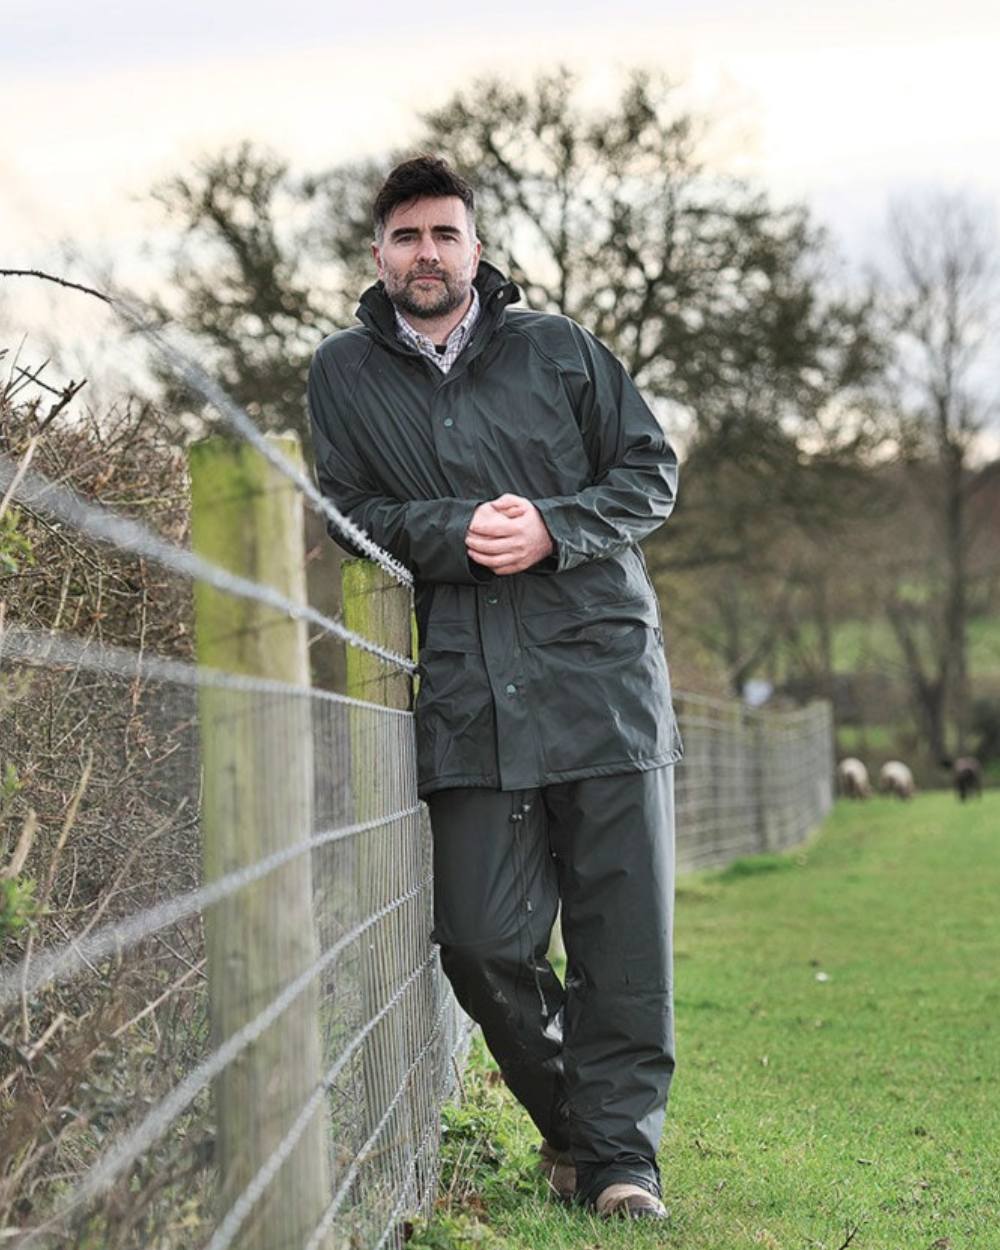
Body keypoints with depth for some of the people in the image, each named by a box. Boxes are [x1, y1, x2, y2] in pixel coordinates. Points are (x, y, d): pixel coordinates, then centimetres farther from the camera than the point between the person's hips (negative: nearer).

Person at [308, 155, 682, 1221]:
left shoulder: (558, 350, 10)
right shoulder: (344, 373, 11)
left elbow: (650, 473, 10)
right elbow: (345, 514, 6)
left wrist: (552, 529, -8)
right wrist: (455, 533, -11)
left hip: (601, 666, 0)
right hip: (467, 699, 0)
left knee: (624, 933, -3)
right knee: (482, 941, -5)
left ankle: (618, 1151, 7)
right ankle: (566, 1115, 18)